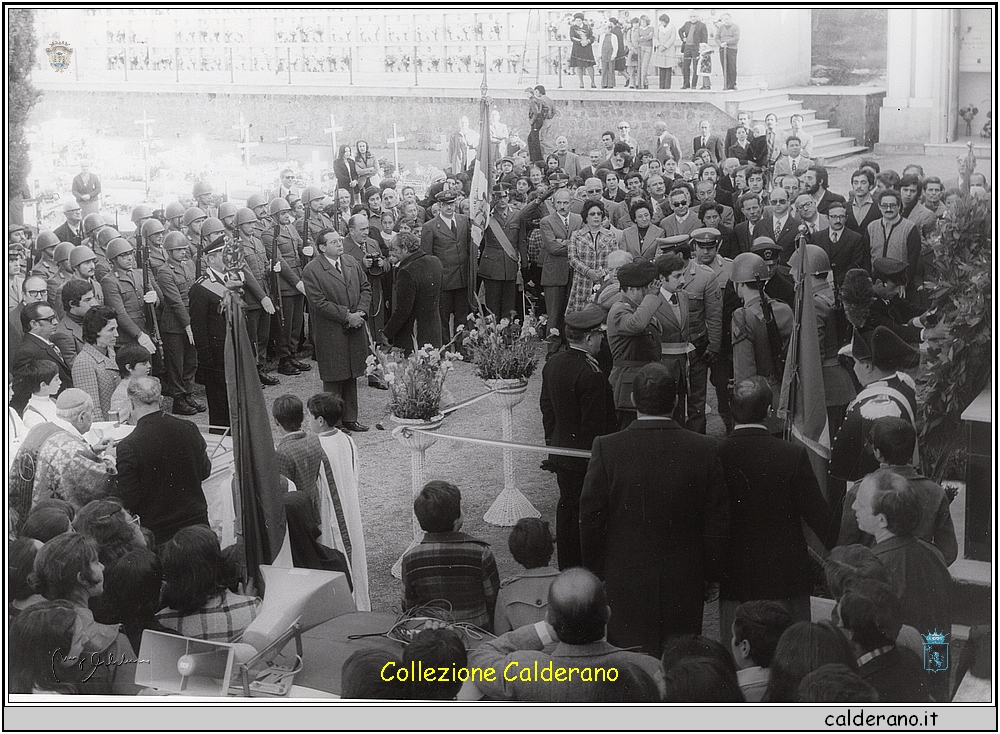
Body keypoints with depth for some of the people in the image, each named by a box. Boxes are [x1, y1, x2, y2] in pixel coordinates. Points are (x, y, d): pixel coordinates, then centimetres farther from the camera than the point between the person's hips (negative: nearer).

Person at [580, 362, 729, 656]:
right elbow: (717, 524, -2)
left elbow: (591, 519, -6)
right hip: (685, 586, 1)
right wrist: (710, 573, 12)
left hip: (625, 583, -1)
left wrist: (595, 571, 8)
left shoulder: (607, 449, -13)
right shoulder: (705, 450, -9)